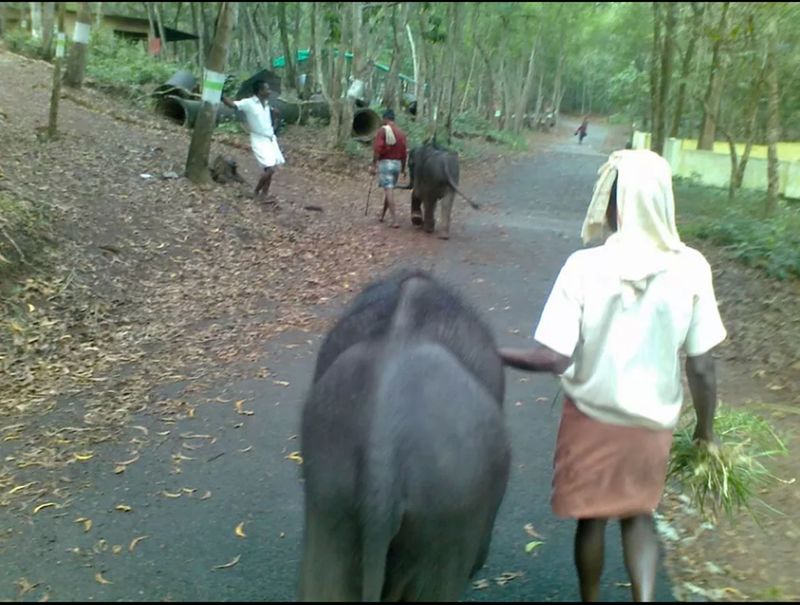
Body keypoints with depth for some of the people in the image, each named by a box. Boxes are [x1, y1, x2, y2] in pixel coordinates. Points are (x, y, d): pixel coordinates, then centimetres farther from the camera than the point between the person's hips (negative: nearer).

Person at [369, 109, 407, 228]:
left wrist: (373, 165, -12)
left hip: (385, 162, -5)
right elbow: (404, 152, 9)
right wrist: (403, 168, 18)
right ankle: (382, 215, 29)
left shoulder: (383, 130, -7)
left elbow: (377, 149, -15)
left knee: (389, 190, -7)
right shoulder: (401, 132, 8)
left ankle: (395, 220, -12)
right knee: (388, 189, 18)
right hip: (397, 163, 6)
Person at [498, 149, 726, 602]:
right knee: (639, 514, 26)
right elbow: (702, 367, -9)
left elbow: (554, 359, -23)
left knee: (592, 518, 21)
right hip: (653, 421, 2)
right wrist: (706, 430, 6)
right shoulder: (691, 268, -13)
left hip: (592, 418, -2)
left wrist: (494, 356, -7)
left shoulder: (585, 267, -20)